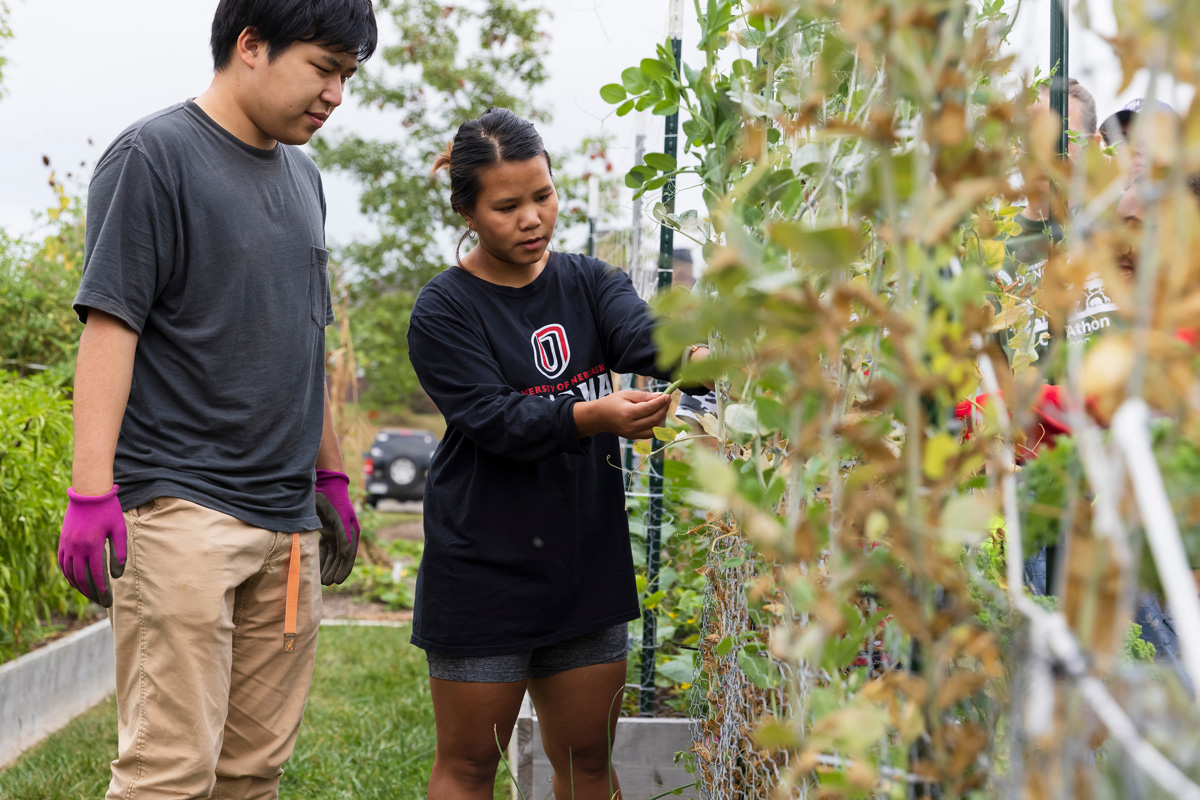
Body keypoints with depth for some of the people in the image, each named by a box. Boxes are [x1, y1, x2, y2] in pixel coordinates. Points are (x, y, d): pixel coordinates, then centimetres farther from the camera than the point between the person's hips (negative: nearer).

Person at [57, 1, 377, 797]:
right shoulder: (154, 155, -4)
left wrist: (331, 477, 24)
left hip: (287, 520, 7)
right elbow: (111, 323, -11)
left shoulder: (302, 175, 18)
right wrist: (91, 491, -17)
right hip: (181, 504, -7)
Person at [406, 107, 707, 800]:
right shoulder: (444, 311, -8)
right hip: (485, 568, -4)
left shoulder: (590, 283, 6)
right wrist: (592, 416, -37)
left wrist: (694, 358, -38)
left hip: (587, 561, 4)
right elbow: (496, 421, -19)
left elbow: (641, 336, -15)